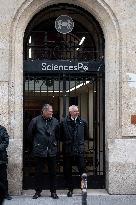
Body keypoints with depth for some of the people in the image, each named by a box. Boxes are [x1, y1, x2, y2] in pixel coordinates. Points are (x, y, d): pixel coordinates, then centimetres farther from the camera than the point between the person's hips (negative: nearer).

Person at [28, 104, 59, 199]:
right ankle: (38, 191, 19)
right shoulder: (35, 121, -5)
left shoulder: (55, 121, 3)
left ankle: (53, 192, 18)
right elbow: (30, 134, 6)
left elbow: (57, 134, 16)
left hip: (52, 151, 2)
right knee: (39, 172, 7)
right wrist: (35, 143, 10)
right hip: (39, 151, -2)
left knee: (53, 172, 7)